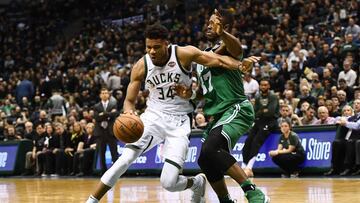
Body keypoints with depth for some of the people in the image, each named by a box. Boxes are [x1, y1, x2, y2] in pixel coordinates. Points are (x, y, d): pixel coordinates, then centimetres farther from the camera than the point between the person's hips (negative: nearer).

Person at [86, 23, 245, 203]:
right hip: (154, 116, 2)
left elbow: (219, 60, -13)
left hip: (179, 122, -2)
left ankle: (198, 183, 22)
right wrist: (129, 112, -24)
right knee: (125, 159, -22)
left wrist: (241, 66, -31)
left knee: (168, 183, -13)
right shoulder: (141, 66, -7)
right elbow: (130, 100, 0)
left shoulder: (184, 54, -13)